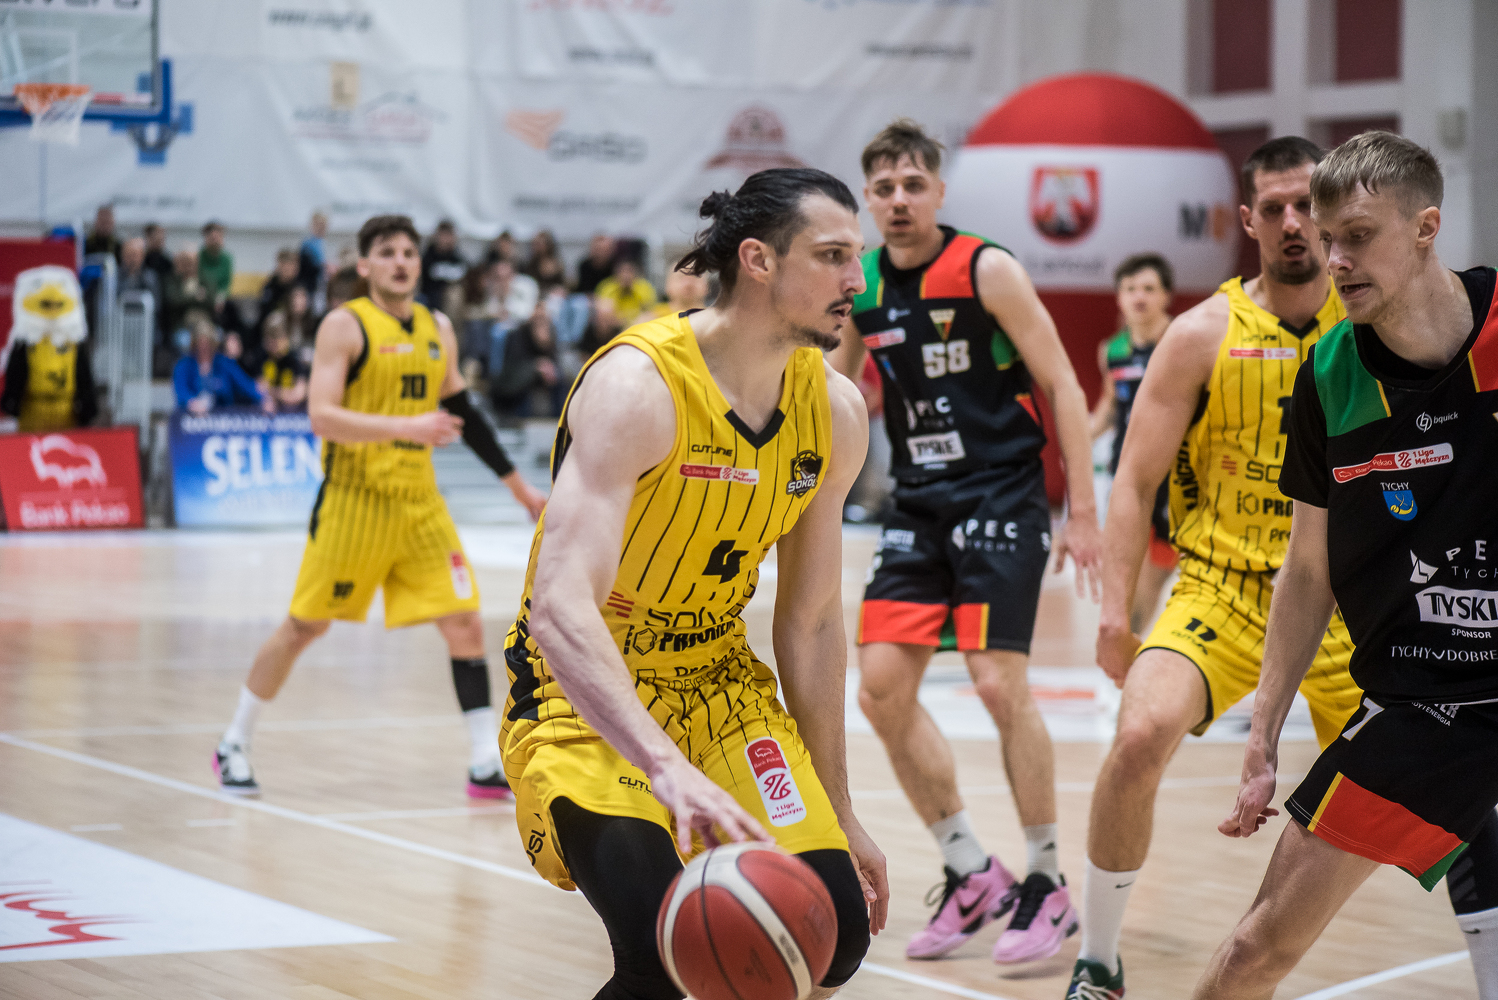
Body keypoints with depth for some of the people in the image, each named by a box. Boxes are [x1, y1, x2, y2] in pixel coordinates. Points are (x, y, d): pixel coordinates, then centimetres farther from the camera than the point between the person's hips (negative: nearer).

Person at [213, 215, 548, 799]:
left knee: (464, 623, -3)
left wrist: (519, 486, 20)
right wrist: (405, 427, -28)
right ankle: (234, 746, 18)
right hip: (354, 502, -5)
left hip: (420, 503, 5)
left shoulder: (438, 329, 11)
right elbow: (321, 417, -17)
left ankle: (487, 766, 2)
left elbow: (463, 414, 21)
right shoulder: (345, 326, -8)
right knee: (304, 627, 3)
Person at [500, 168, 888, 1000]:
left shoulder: (835, 412, -4)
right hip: (585, 689, -6)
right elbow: (559, 608, -37)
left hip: (716, 679, 6)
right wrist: (670, 770, -49)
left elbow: (810, 623, 7)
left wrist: (837, 815, 9)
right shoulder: (638, 385, -25)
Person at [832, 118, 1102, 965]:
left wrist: (1083, 514, -13)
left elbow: (1062, 389, -9)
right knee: (882, 686, -2)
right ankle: (972, 874, 12)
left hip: (1002, 495, -6)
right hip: (920, 505, 6)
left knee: (1001, 683, -14)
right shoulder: (861, 287, 5)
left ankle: (1048, 885, 1)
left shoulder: (988, 270, -10)